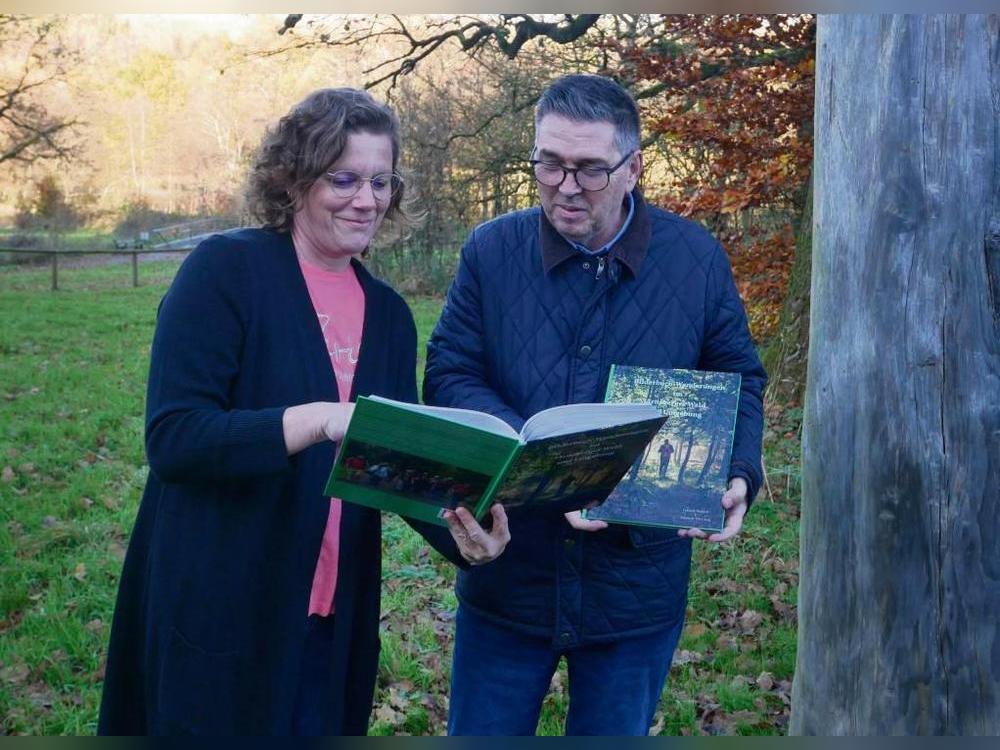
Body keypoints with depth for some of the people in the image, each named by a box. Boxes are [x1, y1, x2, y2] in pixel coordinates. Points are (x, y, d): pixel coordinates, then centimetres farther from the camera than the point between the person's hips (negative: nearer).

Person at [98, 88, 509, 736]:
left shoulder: (389, 313, 8)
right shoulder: (226, 270, -9)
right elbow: (172, 437, -17)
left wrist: (458, 530, -15)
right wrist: (317, 420, -30)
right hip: (218, 618, -5)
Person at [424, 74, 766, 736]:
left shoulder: (697, 259, -4)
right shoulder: (491, 251, -5)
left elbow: (740, 383, 6)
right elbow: (448, 378, -6)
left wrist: (738, 477, -14)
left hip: (639, 585, 0)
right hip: (507, 576, 0)